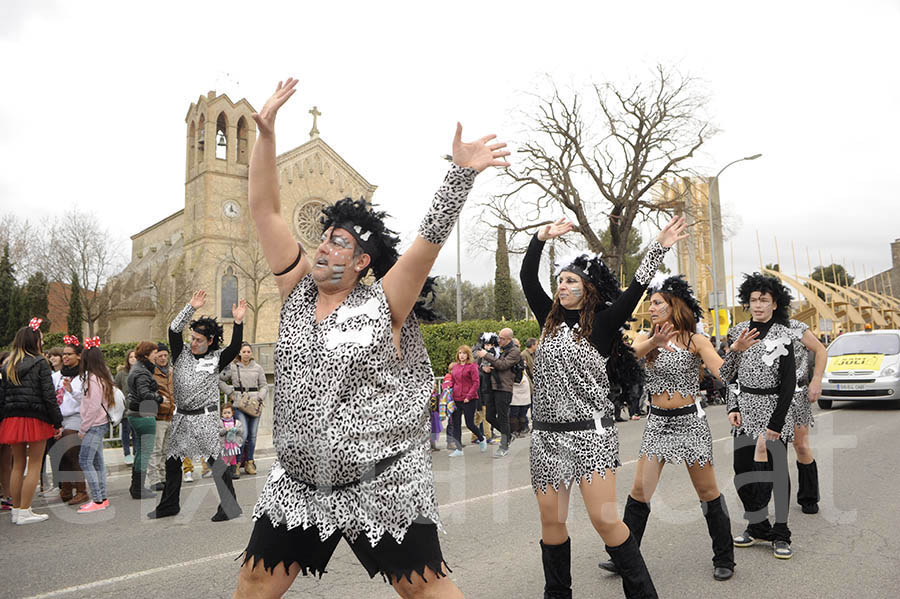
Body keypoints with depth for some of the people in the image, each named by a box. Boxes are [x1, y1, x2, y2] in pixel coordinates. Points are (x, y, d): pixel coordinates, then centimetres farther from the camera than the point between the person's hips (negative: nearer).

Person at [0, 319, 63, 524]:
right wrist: (58, 422, -6)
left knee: (18, 465, 13)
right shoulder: (40, 363, -8)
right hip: (35, 419, -6)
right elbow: (49, 395, -11)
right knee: (34, 465, 2)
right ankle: (24, 512, 2)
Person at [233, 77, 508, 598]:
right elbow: (266, 210, 0)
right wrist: (266, 132, -6)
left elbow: (432, 238, -20)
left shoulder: (383, 305, -9)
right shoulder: (298, 291, 3)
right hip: (298, 483, 5)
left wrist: (461, 174, -31)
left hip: (382, 486, -4)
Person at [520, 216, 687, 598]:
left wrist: (659, 247, -14)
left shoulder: (601, 324, -1)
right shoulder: (550, 319, 11)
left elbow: (635, 289, -11)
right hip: (547, 435, 5)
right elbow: (527, 277, 8)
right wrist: (543, 237, 4)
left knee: (604, 518, -8)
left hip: (590, 433, -4)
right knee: (551, 521, 8)